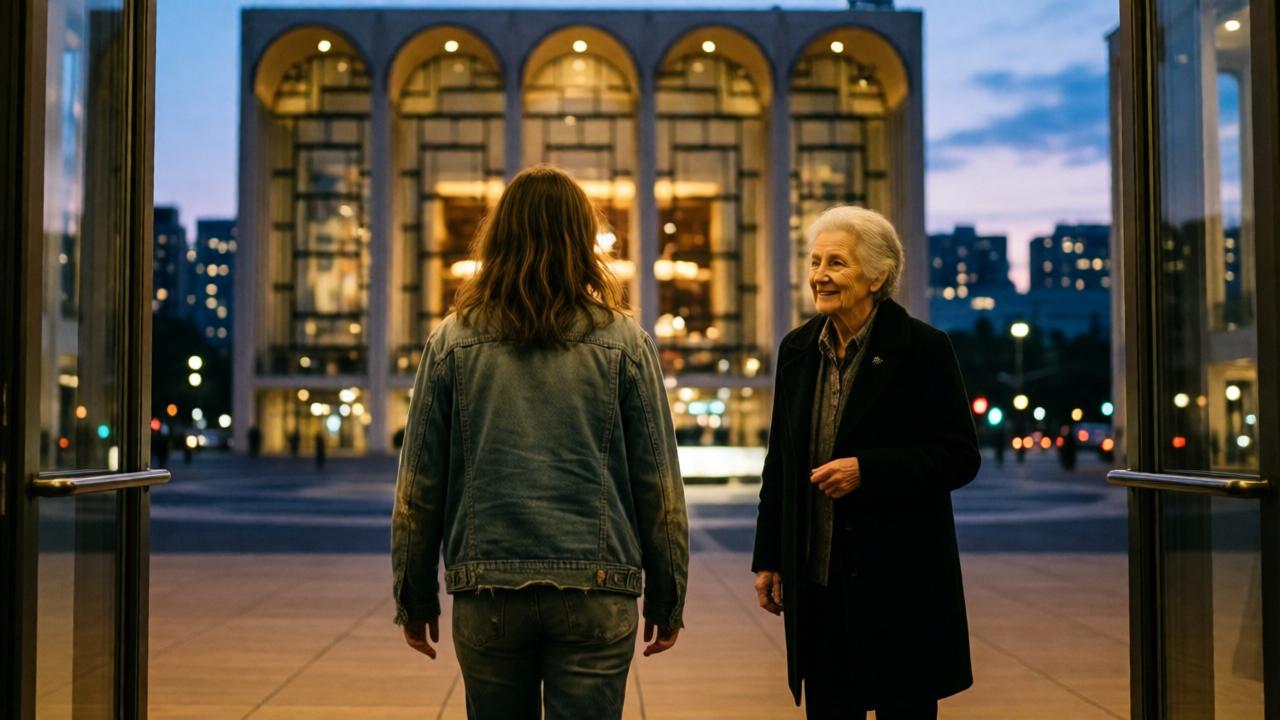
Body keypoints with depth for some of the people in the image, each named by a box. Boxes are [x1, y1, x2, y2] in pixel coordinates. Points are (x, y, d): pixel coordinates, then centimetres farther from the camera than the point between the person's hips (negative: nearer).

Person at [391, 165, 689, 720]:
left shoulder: (453, 342, 1)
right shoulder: (623, 343, -1)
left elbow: (418, 485, 2)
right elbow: (658, 483, 0)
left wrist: (414, 597, 11)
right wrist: (667, 597, 9)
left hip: (487, 590, 1)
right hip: (595, 591, -1)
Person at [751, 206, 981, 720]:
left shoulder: (922, 348, -8)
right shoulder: (798, 349, 7)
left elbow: (960, 458, -9)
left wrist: (865, 470, -20)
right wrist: (768, 559, 11)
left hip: (901, 579, -4)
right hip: (815, 579, 5)